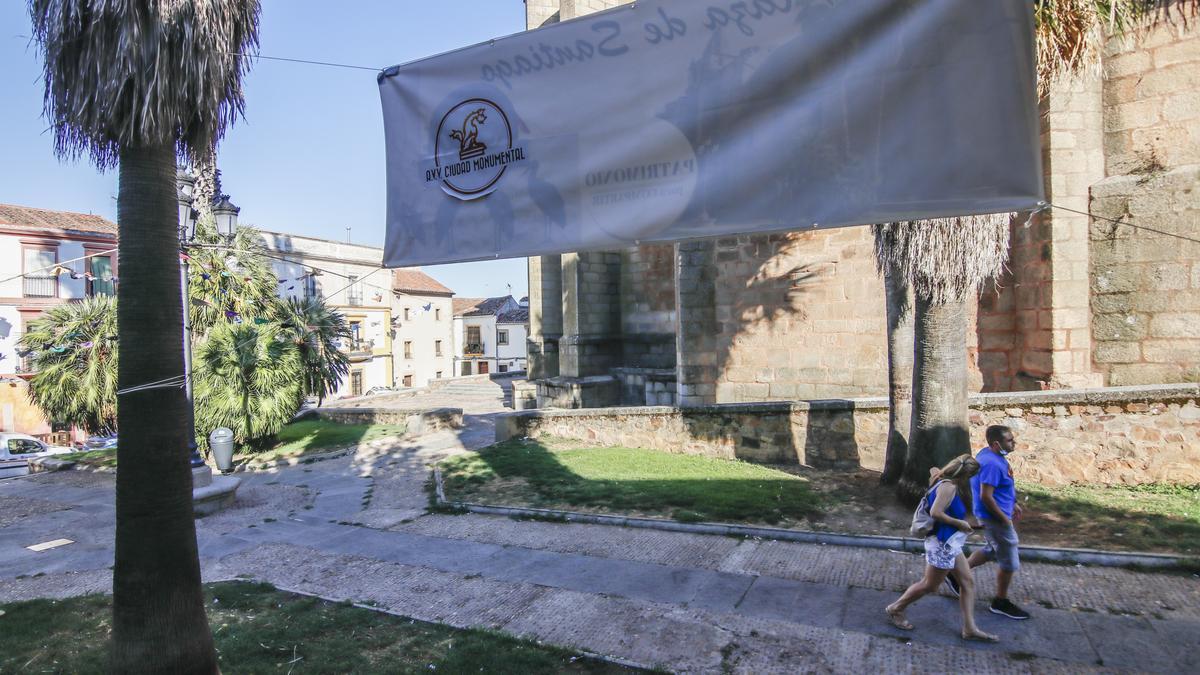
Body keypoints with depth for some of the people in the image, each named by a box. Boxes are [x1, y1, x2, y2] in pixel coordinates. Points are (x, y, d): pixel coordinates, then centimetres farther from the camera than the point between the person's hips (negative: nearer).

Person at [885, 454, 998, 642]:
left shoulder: (947, 484, 8)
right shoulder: (949, 487, -21)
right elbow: (935, 512, -28)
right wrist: (959, 523, -19)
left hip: (950, 543, 10)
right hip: (942, 543, -10)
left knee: (968, 582, 11)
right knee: (929, 585, 2)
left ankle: (970, 628, 16)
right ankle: (895, 609, 16)